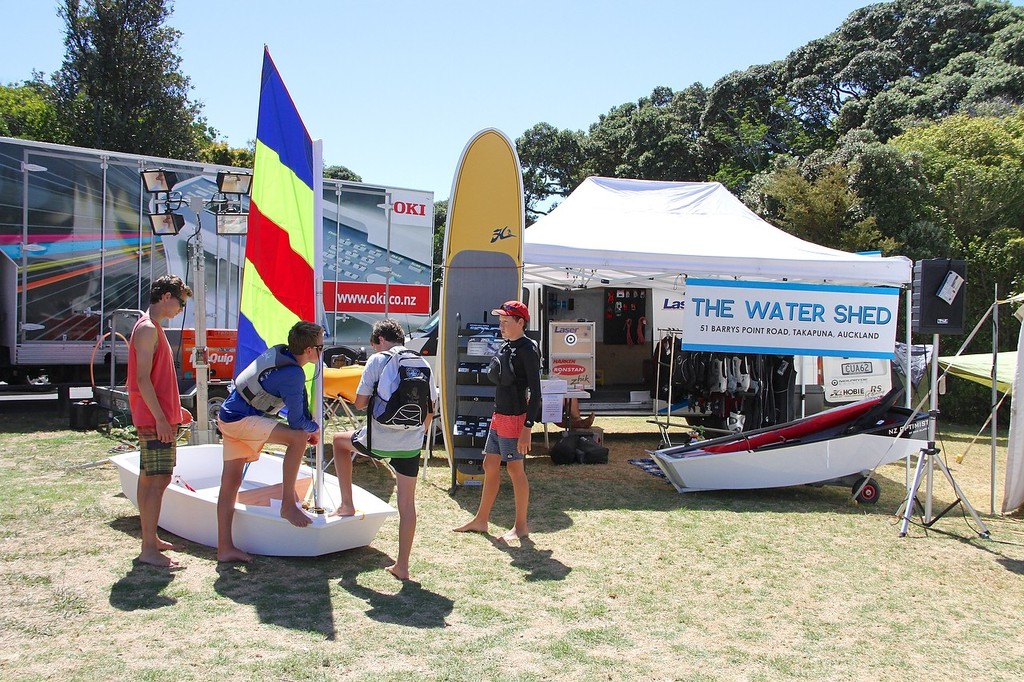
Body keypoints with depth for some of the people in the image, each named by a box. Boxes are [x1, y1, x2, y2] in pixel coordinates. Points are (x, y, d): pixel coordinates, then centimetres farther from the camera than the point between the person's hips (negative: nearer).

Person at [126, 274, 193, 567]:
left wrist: (174, 410, 24)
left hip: (159, 418, 10)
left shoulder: (152, 328, 18)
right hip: (155, 420, -10)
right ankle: (148, 549, -6)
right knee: (158, 480, -9)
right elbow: (142, 379, -20)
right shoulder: (148, 328, -14)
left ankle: (151, 540, 22)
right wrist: (161, 418, -21)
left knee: (148, 478, 14)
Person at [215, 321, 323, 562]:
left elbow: (299, 400, 18)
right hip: (241, 420, -10)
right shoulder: (293, 374, -21)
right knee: (298, 437, -19)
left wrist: (309, 426, 13)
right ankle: (288, 503, -12)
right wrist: (315, 429, 6)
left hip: (229, 415, 10)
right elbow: (297, 421, -14)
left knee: (230, 481, 10)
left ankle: (224, 548, 14)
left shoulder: (278, 352, 7)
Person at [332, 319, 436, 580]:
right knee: (407, 503, 11)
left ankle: (347, 505, 27)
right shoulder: (423, 365, 10)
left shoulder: (377, 360, -5)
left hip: (378, 440, -4)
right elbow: (430, 409, 14)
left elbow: (360, 403, -4)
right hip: (411, 444, 4)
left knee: (340, 441, 27)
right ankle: (402, 566, 14)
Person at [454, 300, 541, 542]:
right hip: (499, 415, 9)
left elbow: (535, 391, -18)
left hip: (514, 418, -9)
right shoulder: (507, 347, 12)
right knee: (490, 465, 14)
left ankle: (521, 526, 13)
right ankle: (481, 520, 24)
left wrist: (527, 427, -22)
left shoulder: (527, 349, -14)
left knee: (515, 470, 0)